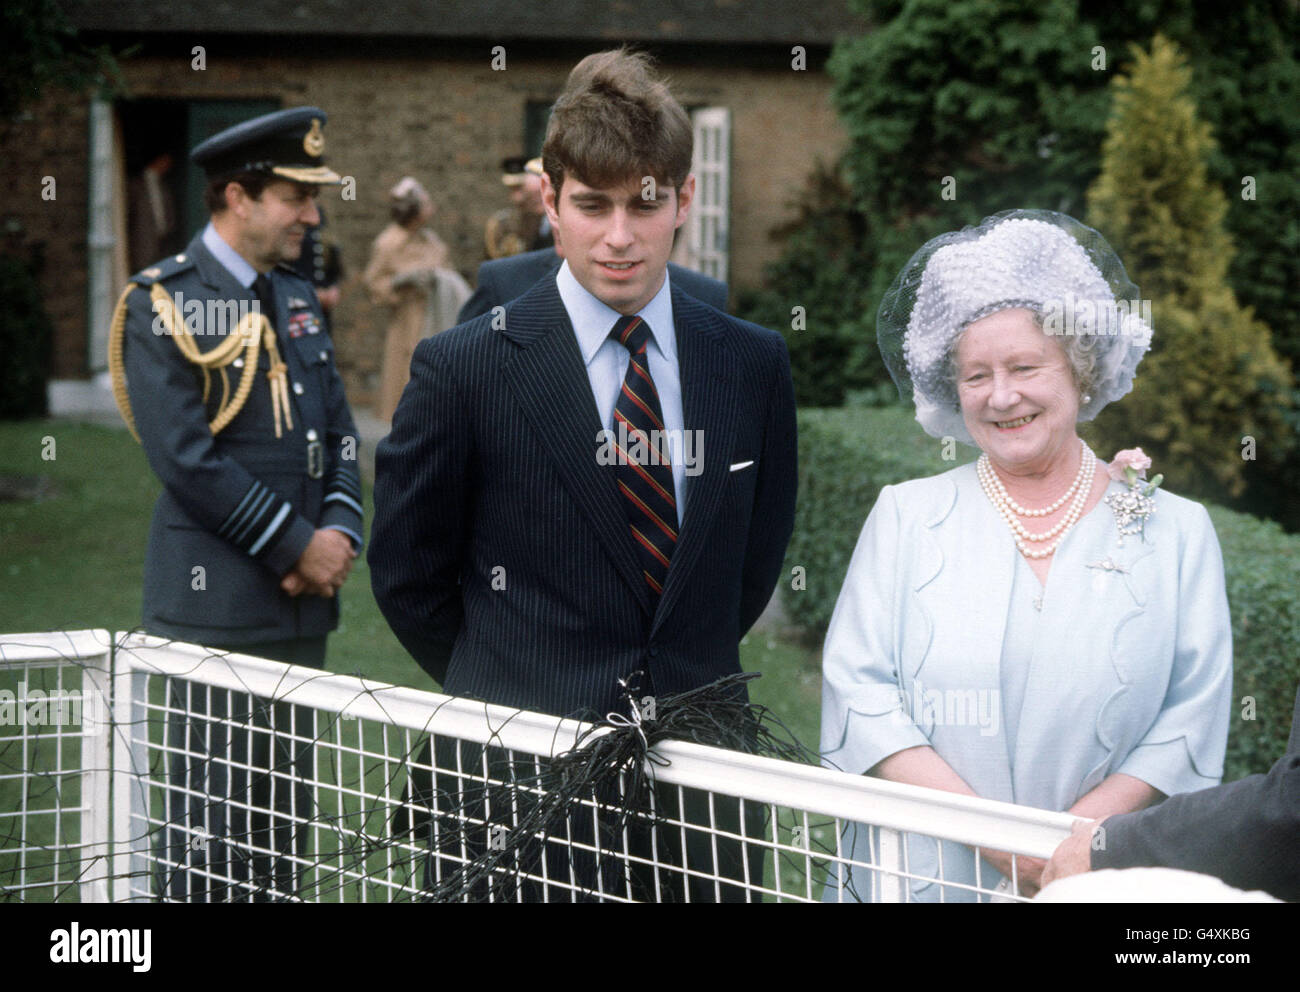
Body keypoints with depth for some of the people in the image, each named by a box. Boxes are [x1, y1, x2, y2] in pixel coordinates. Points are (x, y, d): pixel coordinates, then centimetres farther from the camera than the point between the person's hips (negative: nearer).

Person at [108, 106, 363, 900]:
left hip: (302, 605, 7)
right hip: (217, 610, -7)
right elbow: (187, 458, -16)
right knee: (210, 816, -4)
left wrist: (340, 533, -4)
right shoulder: (164, 304, -9)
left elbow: (338, 433, 15)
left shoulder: (296, 298, 14)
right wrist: (298, 545, -14)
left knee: (286, 818, 12)